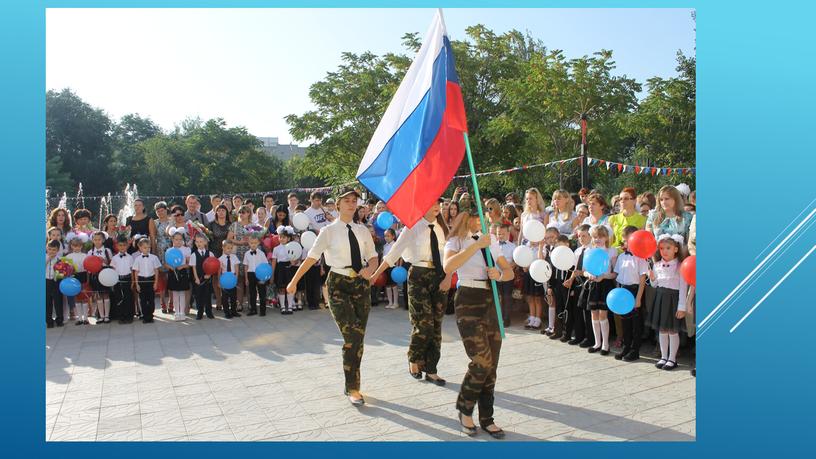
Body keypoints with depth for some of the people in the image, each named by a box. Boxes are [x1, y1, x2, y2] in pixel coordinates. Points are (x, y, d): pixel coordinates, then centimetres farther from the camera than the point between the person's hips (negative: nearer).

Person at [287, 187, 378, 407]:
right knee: (351, 336, -13)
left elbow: (373, 257, 13)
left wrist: (370, 269, -9)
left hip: (360, 284, 4)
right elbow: (312, 257, -4)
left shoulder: (362, 231, 9)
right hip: (338, 285, -4)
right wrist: (294, 281, -4)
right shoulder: (329, 231, -3)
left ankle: (352, 384, 24)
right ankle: (352, 388, 3)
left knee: (358, 337, 7)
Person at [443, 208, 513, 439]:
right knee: (482, 361, -13)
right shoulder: (456, 241, -4)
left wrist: (499, 275, -10)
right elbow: (448, 267, -25)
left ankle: (486, 418, 21)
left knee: (491, 364, 7)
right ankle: (464, 410, 12)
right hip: (468, 301, -5)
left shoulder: (491, 242, 11)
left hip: (491, 302, 5)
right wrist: (476, 245, -27)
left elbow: (510, 271, 13)